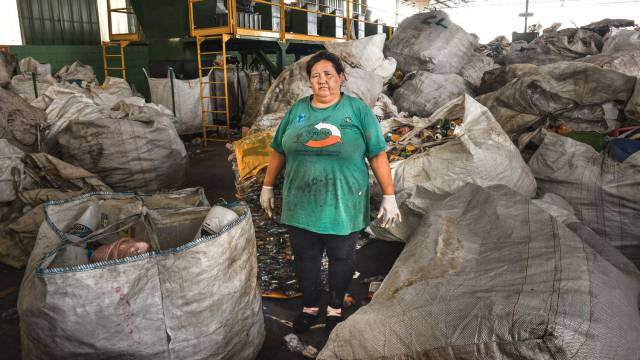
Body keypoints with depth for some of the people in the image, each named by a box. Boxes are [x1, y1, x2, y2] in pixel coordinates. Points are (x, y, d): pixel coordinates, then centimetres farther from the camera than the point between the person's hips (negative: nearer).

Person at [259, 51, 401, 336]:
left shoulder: (358, 110, -6)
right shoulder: (297, 110, 4)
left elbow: (378, 155, -6)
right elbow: (279, 151, 12)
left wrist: (389, 197, -8)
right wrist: (267, 187, 14)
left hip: (342, 206, -2)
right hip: (301, 205, 3)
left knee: (341, 259, 12)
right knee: (305, 258, 15)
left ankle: (335, 309, 35)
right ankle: (309, 307, 37)